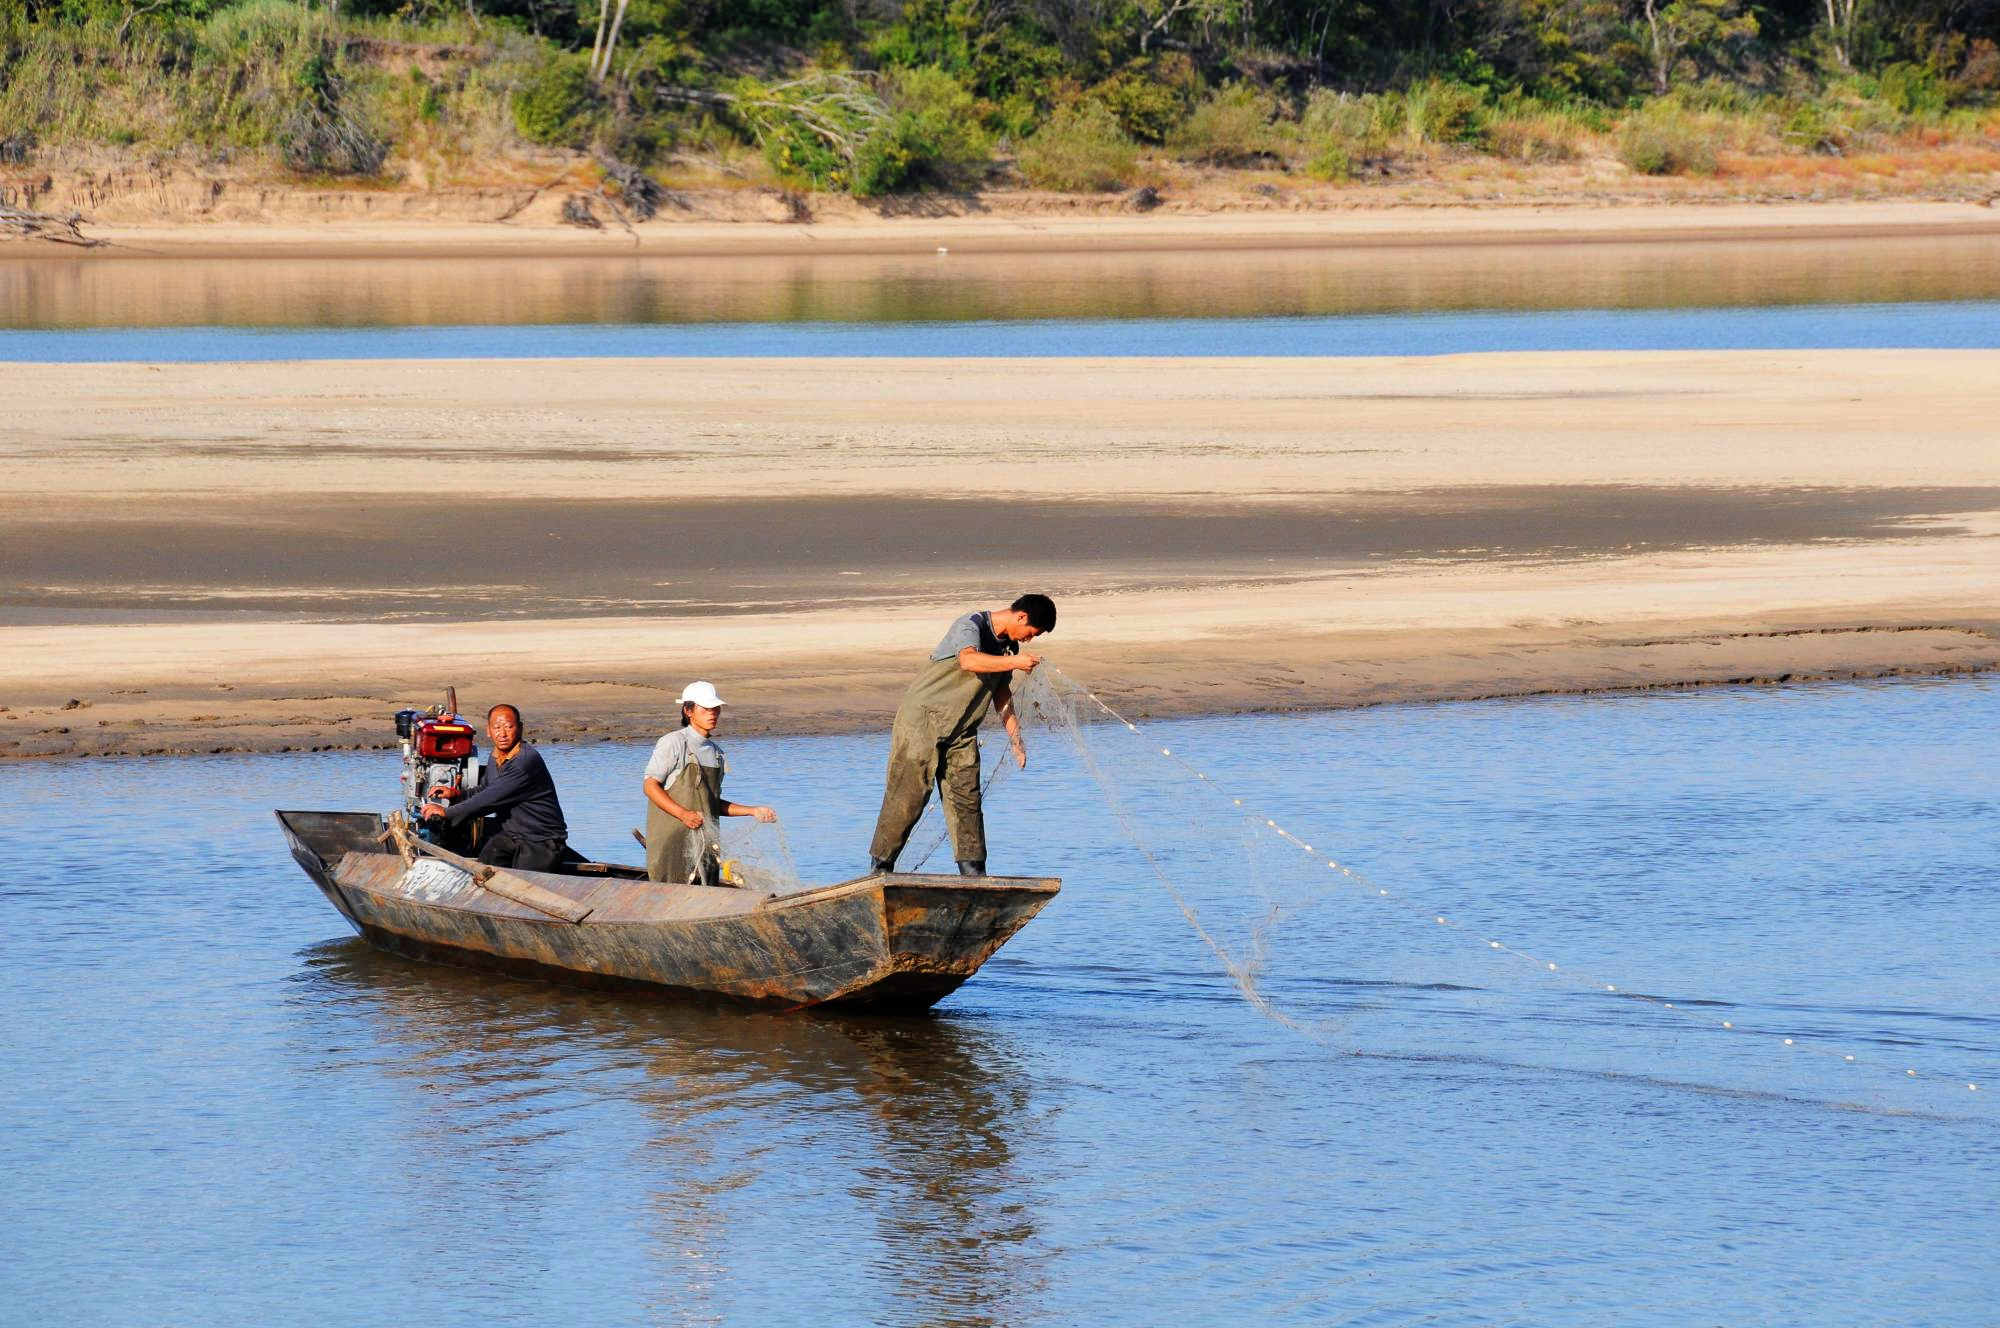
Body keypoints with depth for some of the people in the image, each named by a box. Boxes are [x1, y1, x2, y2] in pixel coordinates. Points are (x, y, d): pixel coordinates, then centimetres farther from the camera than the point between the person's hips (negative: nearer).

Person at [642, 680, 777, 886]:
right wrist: (684, 814, -21)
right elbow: (650, 785, -10)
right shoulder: (674, 744, -5)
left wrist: (753, 811, 14)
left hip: (706, 843, 7)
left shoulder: (716, 753, 17)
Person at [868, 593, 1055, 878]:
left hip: (962, 732, 7)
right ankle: (880, 869, 1)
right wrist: (1014, 662, -37)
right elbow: (969, 660, -37)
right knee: (907, 797, -7)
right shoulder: (971, 625, -15)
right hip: (922, 719, -7)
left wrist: (1016, 741, 16)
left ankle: (974, 876, 2)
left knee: (966, 800, 0)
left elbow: (1002, 695, 20)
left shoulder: (1008, 645, 11)